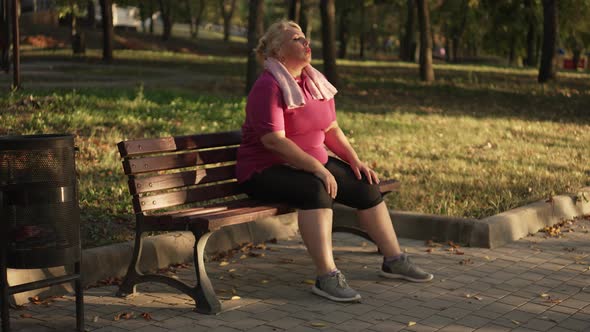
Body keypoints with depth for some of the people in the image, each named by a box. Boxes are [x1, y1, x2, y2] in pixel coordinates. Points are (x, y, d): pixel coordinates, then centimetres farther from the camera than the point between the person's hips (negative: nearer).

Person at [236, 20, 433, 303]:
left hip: (311, 165, 9)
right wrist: (318, 168, -28)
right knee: (315, 189, -36)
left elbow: (331, 129, 13)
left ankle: (394, 261, 13)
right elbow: (273, 140, -26)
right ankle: (327, 277, -36)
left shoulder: (316, 81, 9)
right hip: (267, 170, -8)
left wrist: (355, 161, -1)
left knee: (367, 186, -1)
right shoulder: (269, 86, -17)